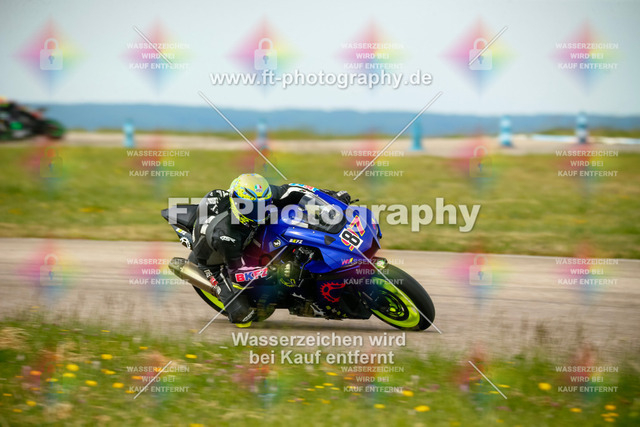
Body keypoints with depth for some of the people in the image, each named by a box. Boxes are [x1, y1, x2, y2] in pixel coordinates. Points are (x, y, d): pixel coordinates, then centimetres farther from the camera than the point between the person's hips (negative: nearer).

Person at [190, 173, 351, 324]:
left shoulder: (259, 196, -28)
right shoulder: (225, 233, -44)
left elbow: (289, 190, -15)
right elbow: (237, 271, -37)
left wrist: (331, 194, -21)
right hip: (216, 260, -6)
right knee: (243, 314, -18)